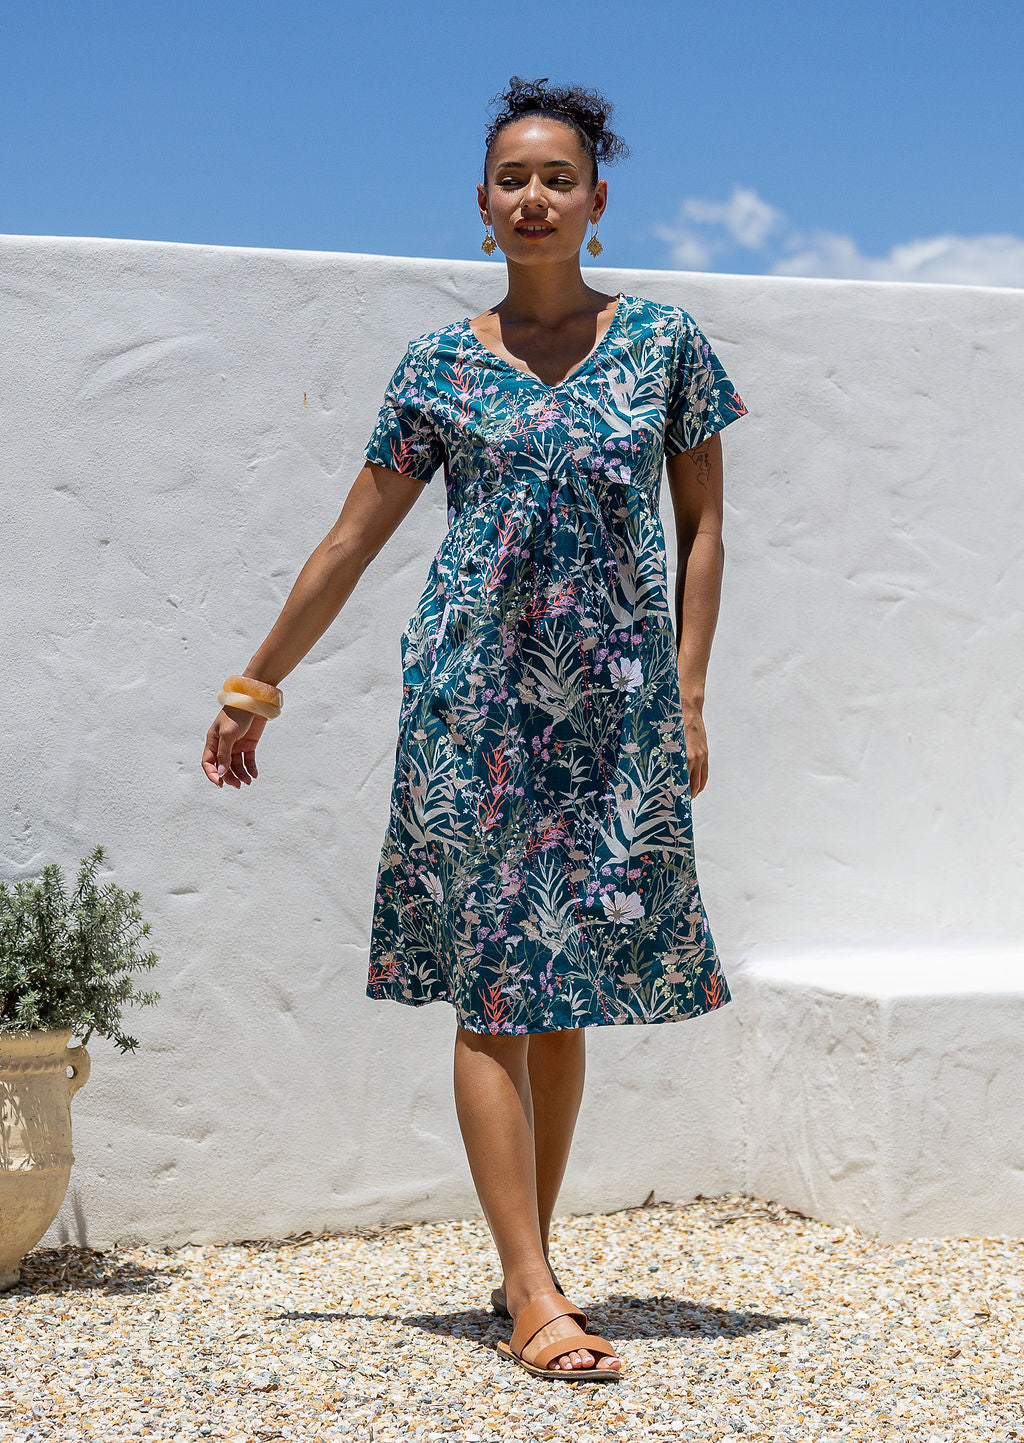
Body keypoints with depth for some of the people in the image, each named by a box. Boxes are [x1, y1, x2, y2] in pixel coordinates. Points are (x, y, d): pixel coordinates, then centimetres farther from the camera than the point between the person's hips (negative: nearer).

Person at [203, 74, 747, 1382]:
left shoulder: (663, 342, 6)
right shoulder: (441, 366, 5)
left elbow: (701, 528, 8)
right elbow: (350, 543, 10)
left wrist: (688, 700, 0)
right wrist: (253, 689, 13)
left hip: (615, 703, 1)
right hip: (472, 696, -1)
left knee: (570, 989, 7)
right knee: (492, 986, -6)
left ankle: (527, 1270, 19)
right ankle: (534, 1300, -4)